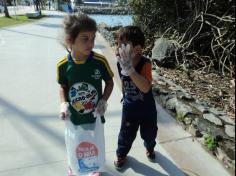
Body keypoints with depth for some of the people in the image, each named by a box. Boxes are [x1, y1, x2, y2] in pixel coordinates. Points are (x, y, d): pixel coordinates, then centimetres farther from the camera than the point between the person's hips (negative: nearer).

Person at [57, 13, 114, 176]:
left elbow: (110, 82, -6)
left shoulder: (100, 61, -20)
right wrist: (64, 104, -17)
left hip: (95, 116, 0)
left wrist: (103, 101, -19)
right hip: (73, 117, 1)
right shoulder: (63, 65, -17)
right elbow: (63, 87, 0)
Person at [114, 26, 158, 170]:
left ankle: (150, 148, 56)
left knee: (149, 133, 22)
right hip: (129, 108, 3)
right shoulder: (120, 63, -14)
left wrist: (130, 69, -57)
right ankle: (121, 154, 45)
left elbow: (146, 88, -47)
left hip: (147, 108, -2)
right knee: (126, 134, 16)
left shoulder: (145, 64, -30)